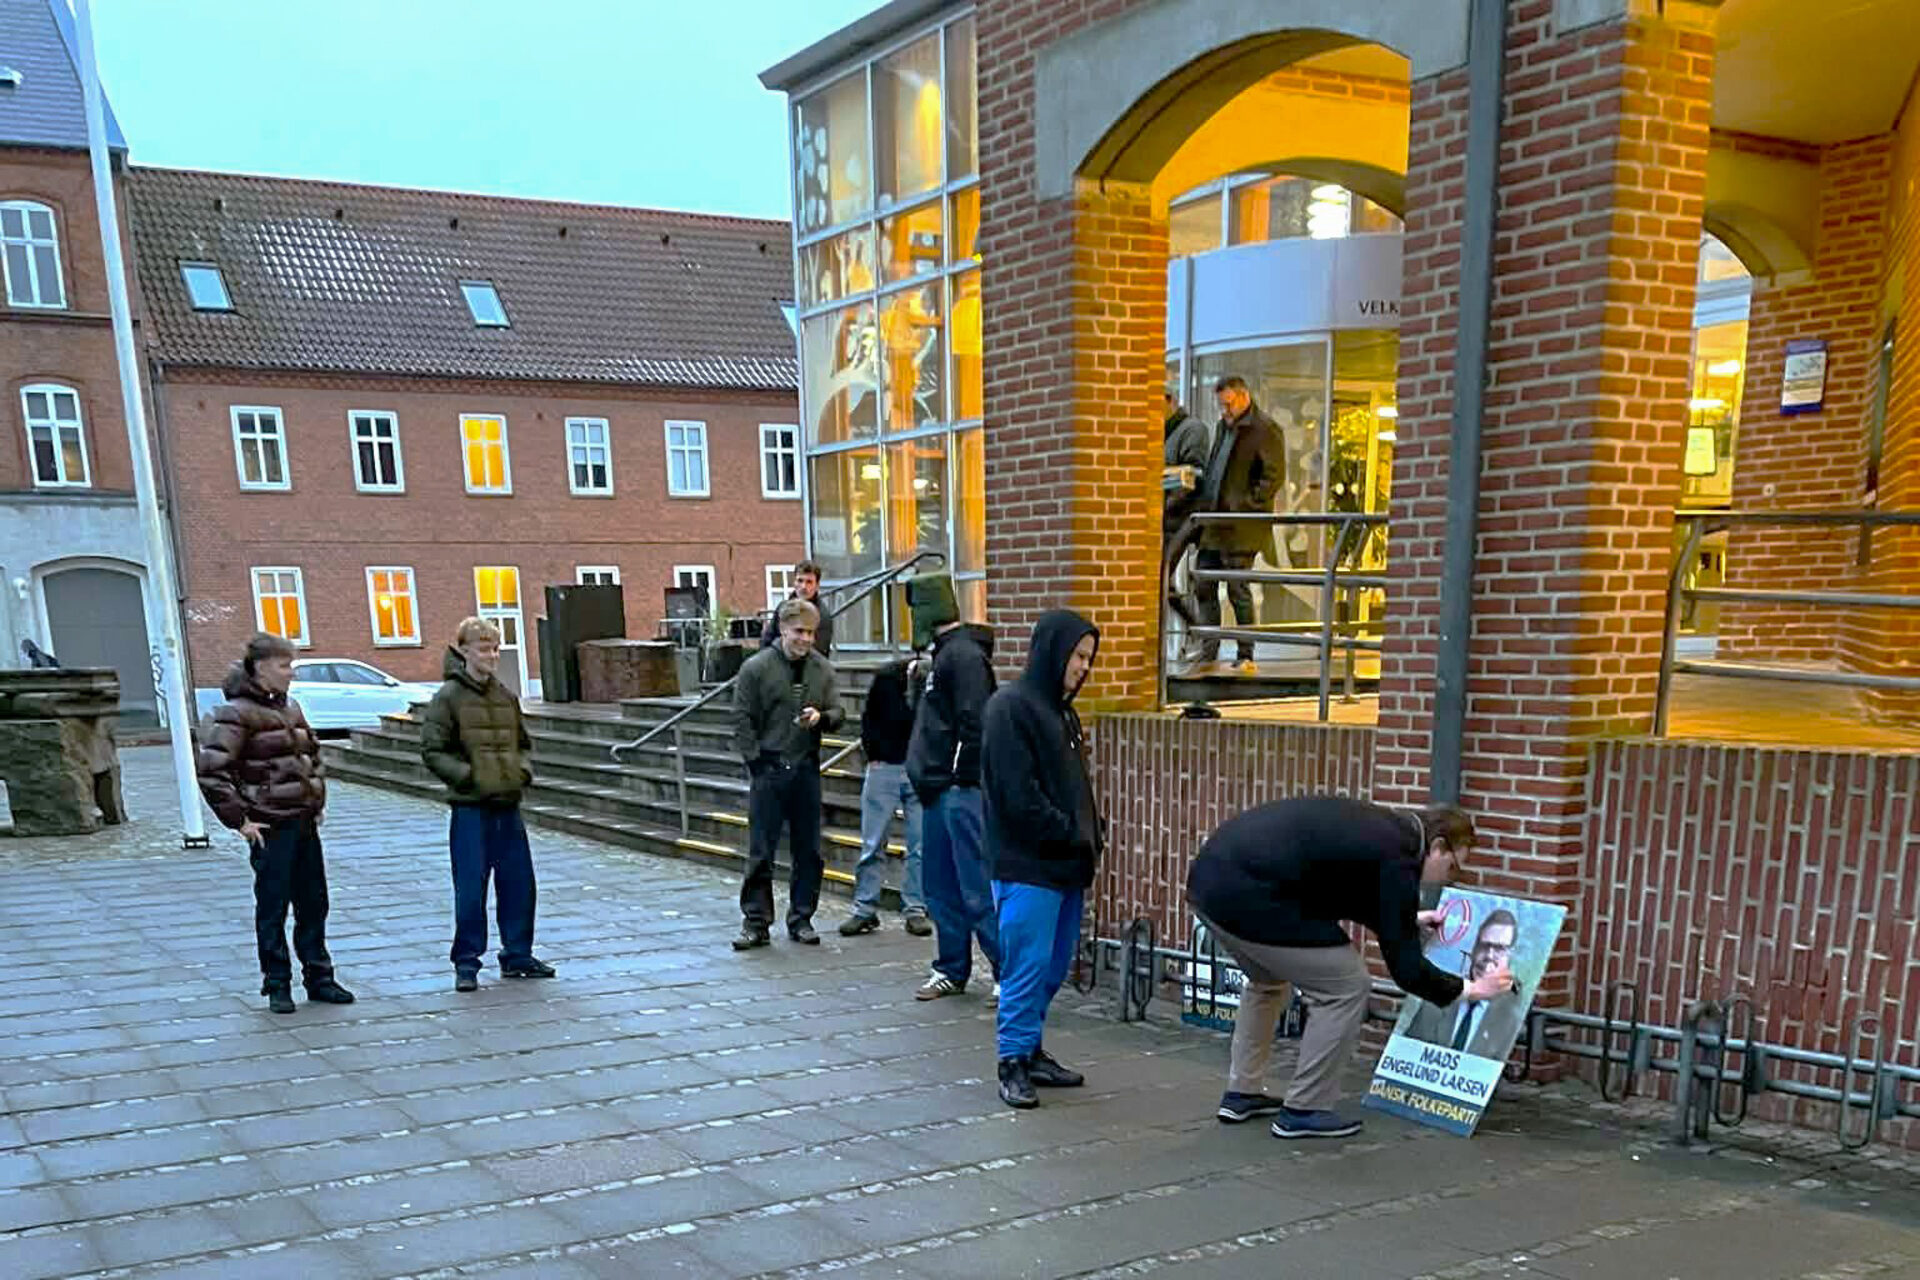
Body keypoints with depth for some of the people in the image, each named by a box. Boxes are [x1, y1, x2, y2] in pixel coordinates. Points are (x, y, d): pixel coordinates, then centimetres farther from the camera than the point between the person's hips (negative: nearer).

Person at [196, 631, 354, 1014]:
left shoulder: (289, 707, 12)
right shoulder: (237, 713, -11)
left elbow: (313, 755, 26)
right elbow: (211, 770, -17)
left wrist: (317, 799, 16)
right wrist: (238, 820, -16)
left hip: (304, 823, 7)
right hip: (270, 828, -7)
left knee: (313, 904, 12)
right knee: (272, 909, 4)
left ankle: (319, 979, 22)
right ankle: (277, 986, 16)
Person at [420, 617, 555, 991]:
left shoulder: (506, 696, 11)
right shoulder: (448, 697, -6)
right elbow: (432, 750, -8)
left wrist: (524, 769, 5)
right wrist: (465, 775, -18)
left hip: (508, 806, 6)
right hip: (470, 808, -5)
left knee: (519, 883, 10)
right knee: (471, 888, 0)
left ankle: (517, 955, 23)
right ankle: (467, 962, 13)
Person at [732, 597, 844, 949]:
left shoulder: (823, 669, 6)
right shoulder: (756, 668, -4)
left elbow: (838, 714, 6)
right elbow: (742, 721, -3)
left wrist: (820, 717, -16)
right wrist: (757, 762, -8)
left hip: (806, 769, 3)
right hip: (768, 768, -3)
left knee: (808, 851, 9)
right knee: (761, 852, 1)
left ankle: (801, 919, 21)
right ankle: (756, 922, 10)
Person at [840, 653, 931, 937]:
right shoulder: (887, 677, -7)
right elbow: (868, 718, 7)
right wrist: (873, 754, 2)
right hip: (884, 768, 1)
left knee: (921, 844, 2)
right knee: (872, 843, 5)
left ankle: (915, 909, 13)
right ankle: (865, 909, 14)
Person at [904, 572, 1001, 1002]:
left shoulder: (963, 655, -14)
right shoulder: (946, 653, 17)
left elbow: (974, 722, -22)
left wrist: (962, 777, -20)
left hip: (962, 790, -10)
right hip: (942, 790, 11)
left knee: (978, 889, -6)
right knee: (939, 886, 15)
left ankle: (1009, 973, 1)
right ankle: (952, 970, 25)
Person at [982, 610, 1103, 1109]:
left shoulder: (1060, 708, 17)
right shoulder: (1011, 707, -11)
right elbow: (1018, 795, -17)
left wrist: (1088, 835, 6)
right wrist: (1071, 834, -12)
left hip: (1066, 864, 9)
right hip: (1026, 865, -9)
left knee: (1054, 968, 13)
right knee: (1027, 966, -4)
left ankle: (1031, 1050, 26)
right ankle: (1013, 1063, 7)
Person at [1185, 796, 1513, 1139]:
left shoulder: (1376, 827, 24)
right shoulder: (1396, 858, -1)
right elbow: (1405, 967, 1)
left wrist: (1408, 918, 49)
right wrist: (1468, 989, 17)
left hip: (1210, 875, 10)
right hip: (1245, 894, -10)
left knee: (1267, 980, 33)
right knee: (1346, 987, 7)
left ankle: (1242, 1094, 36)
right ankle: (1303, 1110, 16)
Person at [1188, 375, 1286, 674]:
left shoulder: (1265, 430, -8)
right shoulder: (1224, 426, 18)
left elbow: (1274, 475, -14)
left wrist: (1246, 505, -18)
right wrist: (1203, 502, 13)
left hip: (1241, 528, -8)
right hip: (1213, 523, 8)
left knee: (1238, 591, -4)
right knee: (1203, 587, 9)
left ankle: (1246, 656, 6)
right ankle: (1207, 650, 18)